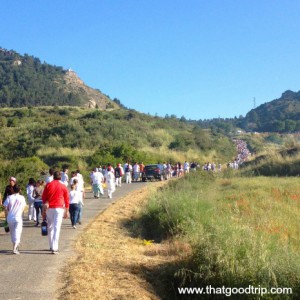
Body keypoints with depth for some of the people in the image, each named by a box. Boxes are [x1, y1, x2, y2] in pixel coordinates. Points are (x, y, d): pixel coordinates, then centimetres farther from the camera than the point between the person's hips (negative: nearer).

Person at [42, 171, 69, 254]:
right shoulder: (63, 187, 0)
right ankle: (54, 248, -13)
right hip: (59, 208, -2)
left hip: (49, 208, 2)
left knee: (50, 227, 15)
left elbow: (43, 197, 5)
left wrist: (45, 205, 20)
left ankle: (51, 246, 23)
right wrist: (66, 211, 11)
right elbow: (66, 200, 3)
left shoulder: (48, 185, 2)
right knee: (57, 228, -5)